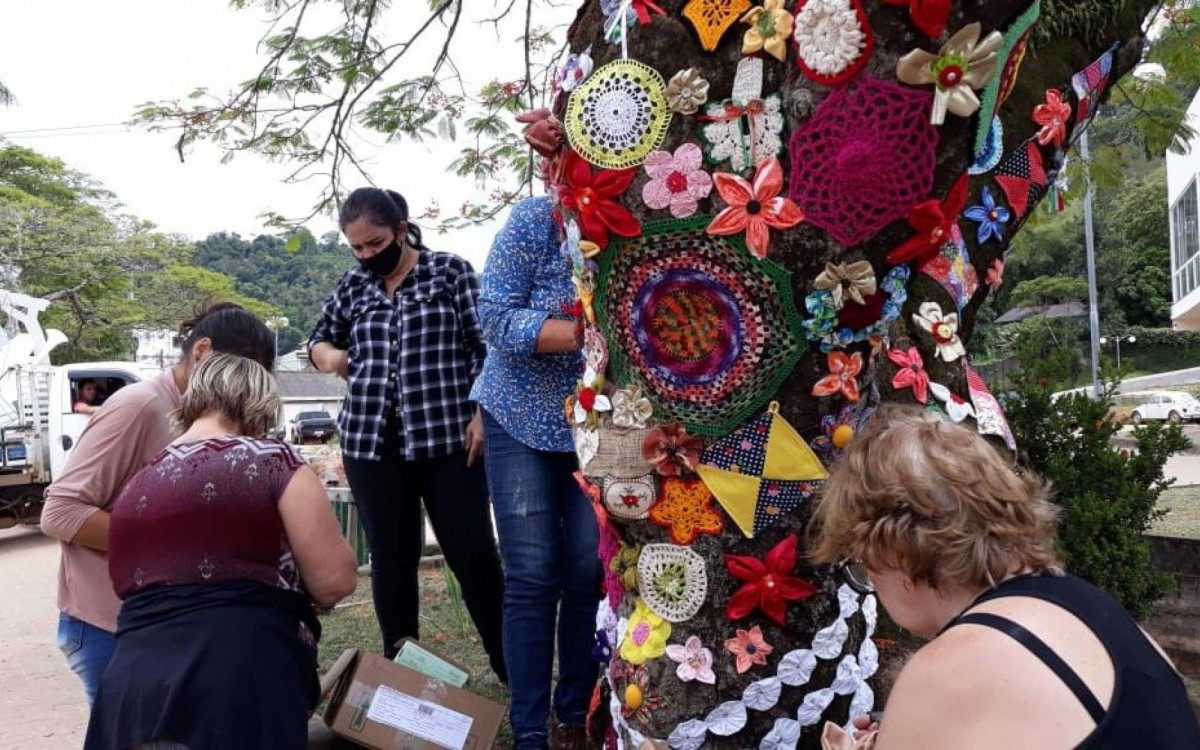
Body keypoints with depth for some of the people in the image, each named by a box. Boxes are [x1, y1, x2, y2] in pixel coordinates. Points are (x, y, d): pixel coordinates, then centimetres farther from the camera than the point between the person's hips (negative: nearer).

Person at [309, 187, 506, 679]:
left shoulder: (450, 271, 1)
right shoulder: (353, 286, 12)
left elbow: (485, 347, -2)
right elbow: (320, 337, 26)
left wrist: (482, 414, -11)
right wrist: (326, 355, 3)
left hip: (448, 439, -3)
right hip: (372, 446, 4)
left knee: (473, 554, -1)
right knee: (391, 560, 10)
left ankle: (514, 670, 13)